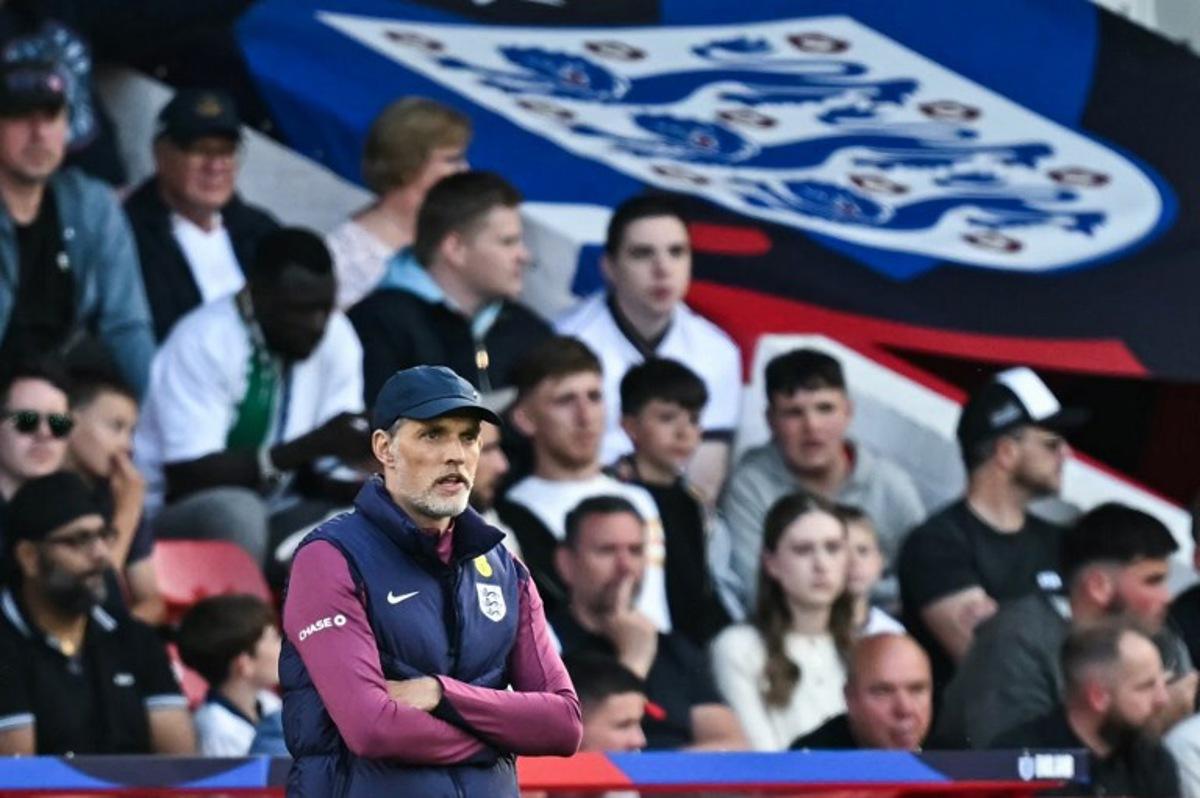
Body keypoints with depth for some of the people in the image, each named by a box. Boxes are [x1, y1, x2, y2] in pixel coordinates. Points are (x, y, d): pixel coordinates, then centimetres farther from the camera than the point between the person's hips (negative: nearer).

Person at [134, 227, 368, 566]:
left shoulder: (337, 339, -3)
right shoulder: (204, 343, -20)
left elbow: (322, 475, 2)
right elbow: (186, 478, -25)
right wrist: (309, 447, -31)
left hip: (272, 516, 6)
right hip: (171, 518, -6)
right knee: (233, 511, -37)